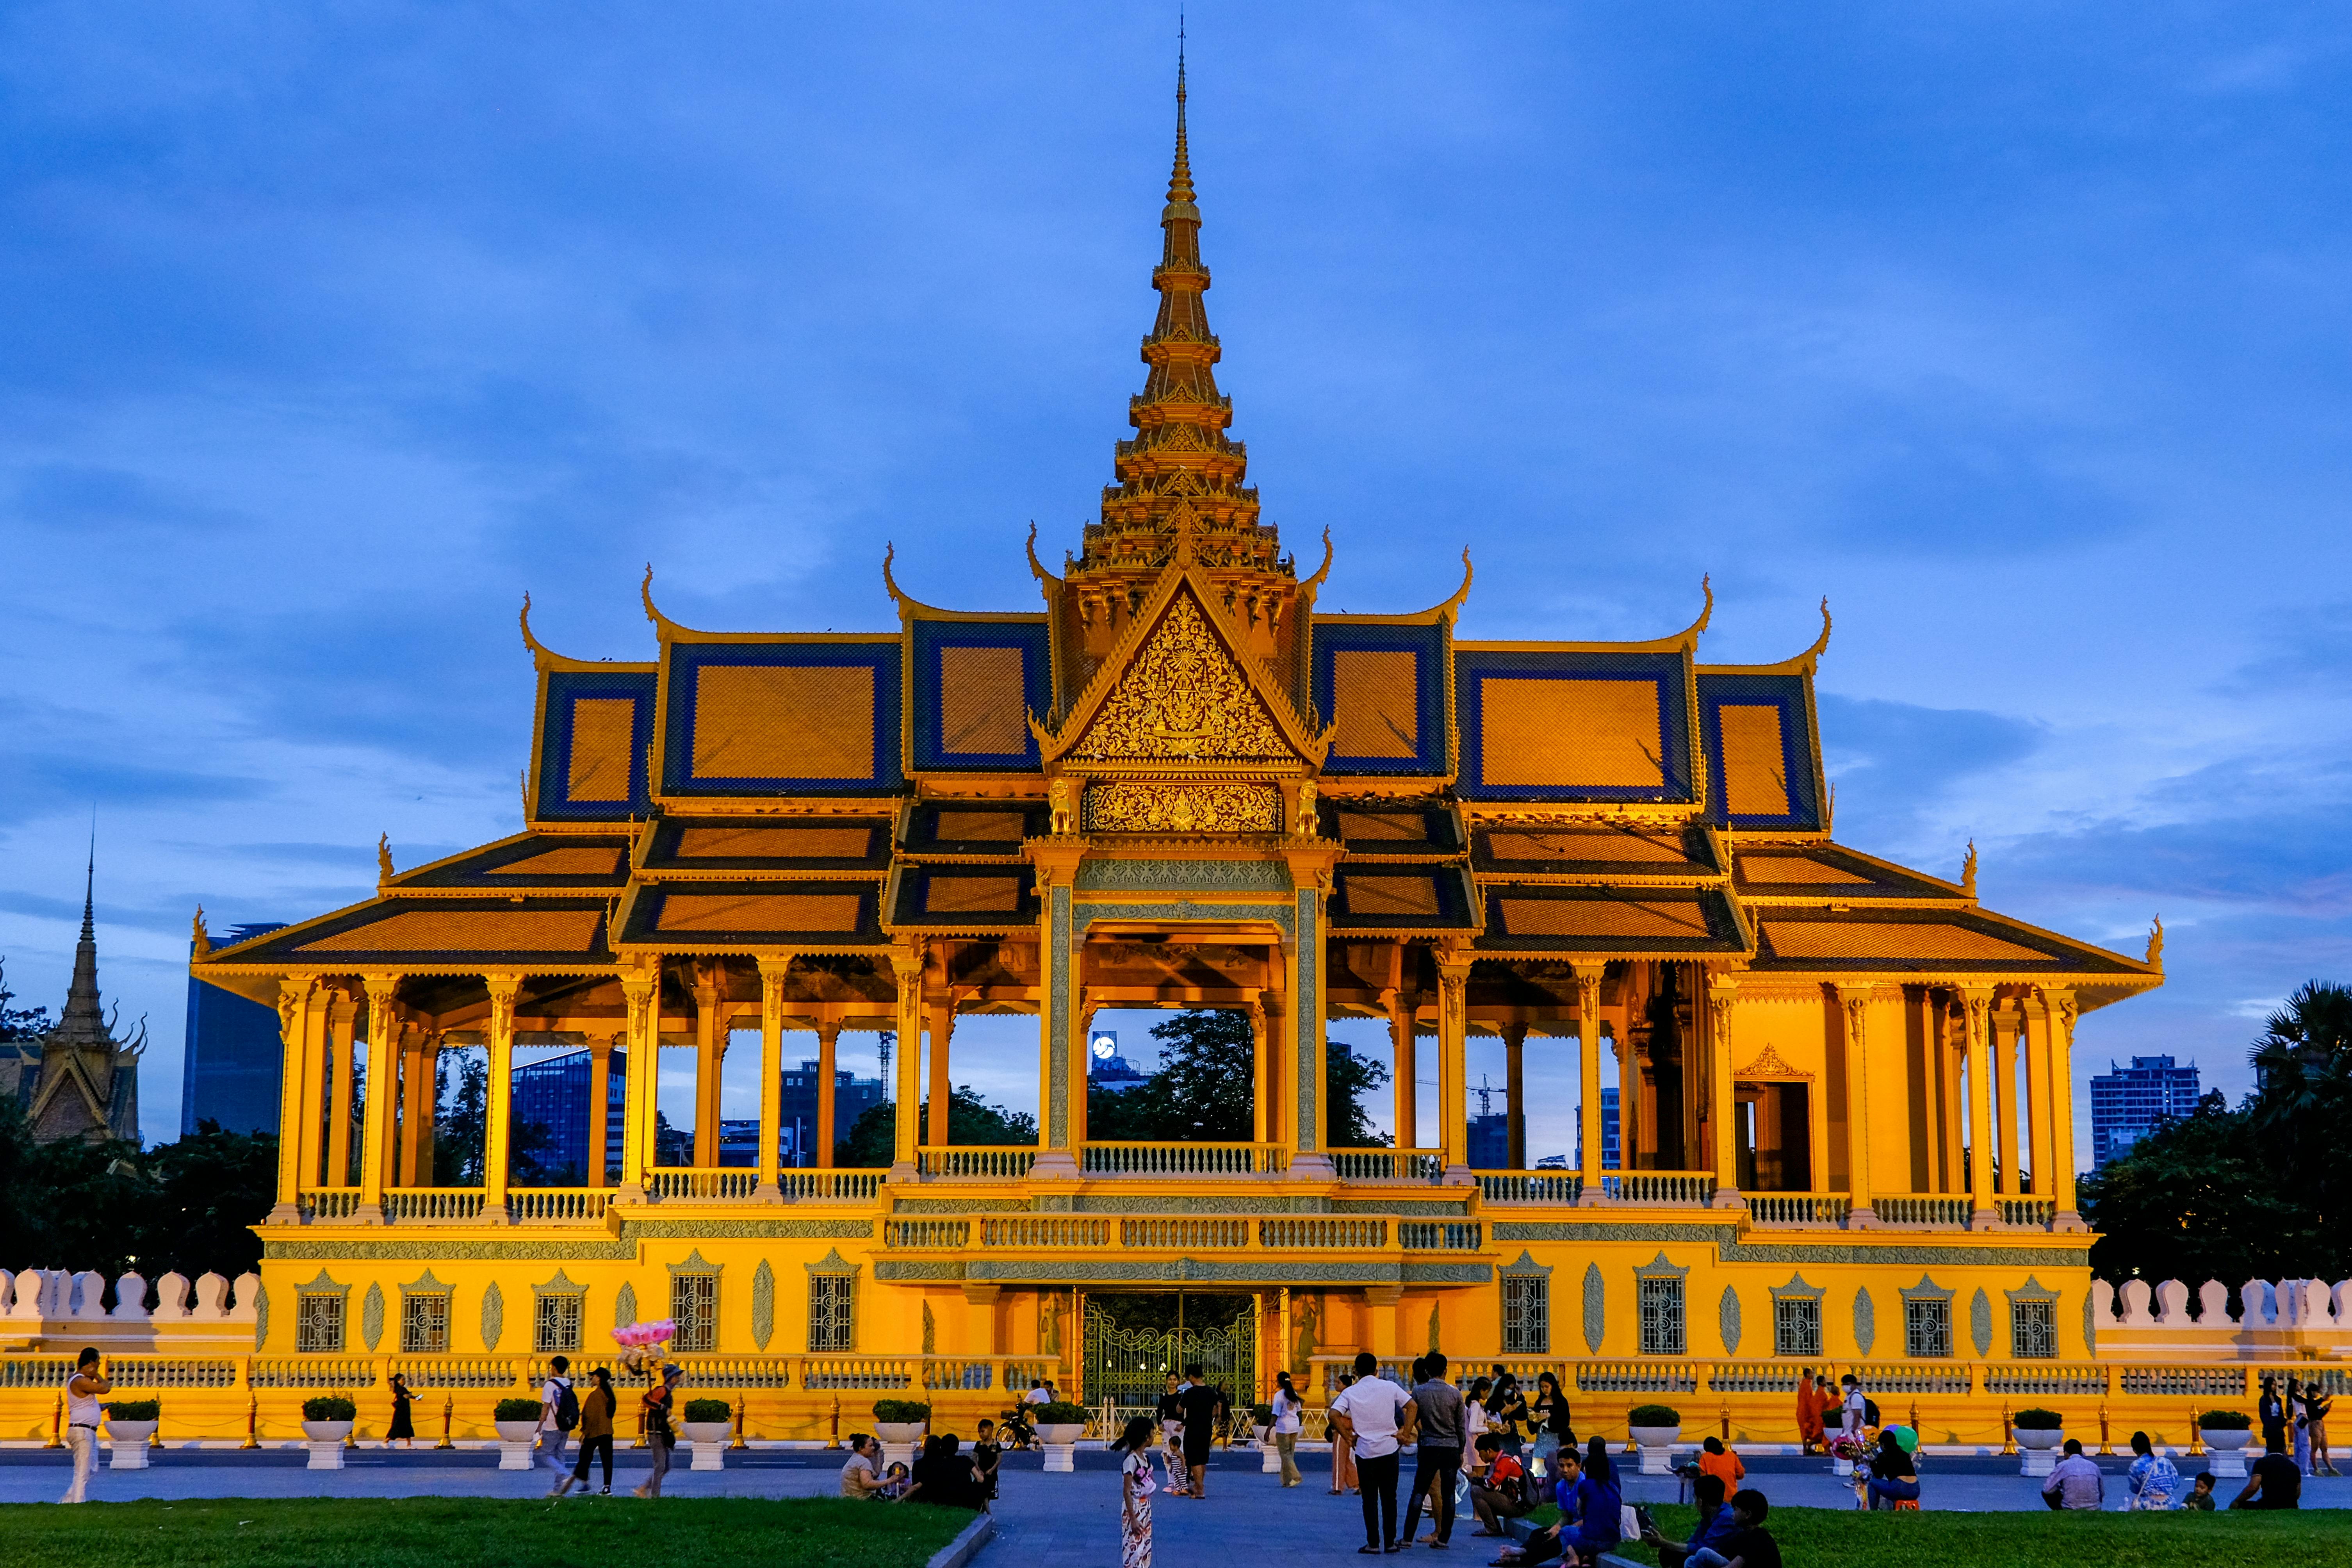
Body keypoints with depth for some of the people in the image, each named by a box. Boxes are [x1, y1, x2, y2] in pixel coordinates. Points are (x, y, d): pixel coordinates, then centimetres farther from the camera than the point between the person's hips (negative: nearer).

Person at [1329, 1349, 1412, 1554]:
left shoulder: (1350, 1392, -1)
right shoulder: (1389, 1387, 2)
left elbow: (1334, 1415, -13)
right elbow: (1412, 1406, 0)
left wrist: (1348, 1437, -4)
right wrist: (1405, 1432, 2)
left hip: (1365, 1451, -1)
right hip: (1389, 1449, 1)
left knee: (1370, 1499, 6)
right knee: (1389, 1497, 9)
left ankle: (1373, 1544, 5)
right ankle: (1390, 1543, 10)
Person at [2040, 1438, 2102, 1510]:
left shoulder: (2062, 1466, -5)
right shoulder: (2094, 1466, 5)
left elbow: (2047, 1490, -4)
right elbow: (2102, 1494, 14)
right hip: (2093, 1512, 5)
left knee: (2046, 1493, 18)